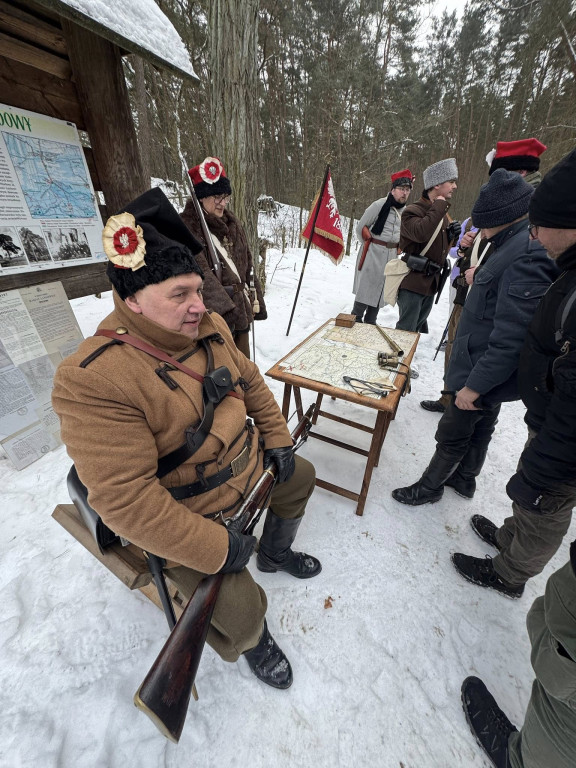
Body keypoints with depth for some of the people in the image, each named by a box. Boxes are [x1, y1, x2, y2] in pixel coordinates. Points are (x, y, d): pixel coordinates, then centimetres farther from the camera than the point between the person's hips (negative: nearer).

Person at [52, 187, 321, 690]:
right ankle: (254, 641, 32)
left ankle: (275, 554, 48)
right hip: (181, 516, -6)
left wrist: (278, 441, 3)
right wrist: (217, 549, -23)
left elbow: (250, 382, 6)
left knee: (301, 478, 21)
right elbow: (125, 500, -29)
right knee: (240, 617, -10)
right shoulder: (94, 380, -29)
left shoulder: (210, 328, -6)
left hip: (248, 465, 7)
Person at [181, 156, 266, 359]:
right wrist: (224, 307, -30)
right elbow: (200, 273, -21)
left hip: (241, 310, 7)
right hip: (214, 315, -7)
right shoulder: (187, 227, -9)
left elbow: (248, 266, 17)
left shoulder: (232, 224, 15)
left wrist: (257, 302, 15)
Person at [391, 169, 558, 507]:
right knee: (480, 428, 23)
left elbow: (512, 337, -29)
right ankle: (465, 478, 45)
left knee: (452, 434, 7)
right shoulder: (520, 243, 7)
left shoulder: (528, 256, -25)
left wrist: (475, 384, -25)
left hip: (486, 372, -10)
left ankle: (430, 487, 28)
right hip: (491, 371, 10)